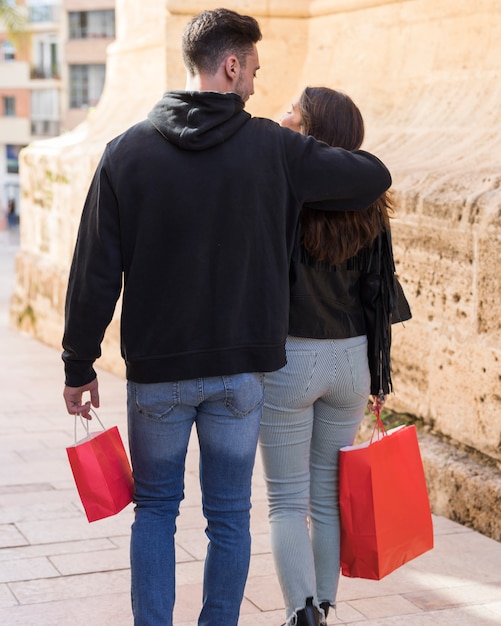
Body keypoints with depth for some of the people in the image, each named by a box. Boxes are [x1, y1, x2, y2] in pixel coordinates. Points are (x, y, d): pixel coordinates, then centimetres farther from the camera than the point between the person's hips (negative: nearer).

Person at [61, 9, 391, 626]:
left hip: (155, 371, 1)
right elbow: (374, 176, 1)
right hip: (241, 367, 0)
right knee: (229, 516, 12)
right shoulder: (273, 148, -6)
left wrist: (79, 365, 3)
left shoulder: (127, 151, -5)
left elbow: (96, 271, -5)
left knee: (155, 509, 16)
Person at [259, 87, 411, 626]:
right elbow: (379, 296, 5)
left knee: (287, 501, 5)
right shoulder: (367, 205, 1)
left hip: (286, 359, -4)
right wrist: (378, 375, 13)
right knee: (329, 496, 14)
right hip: (349, 359, 4)